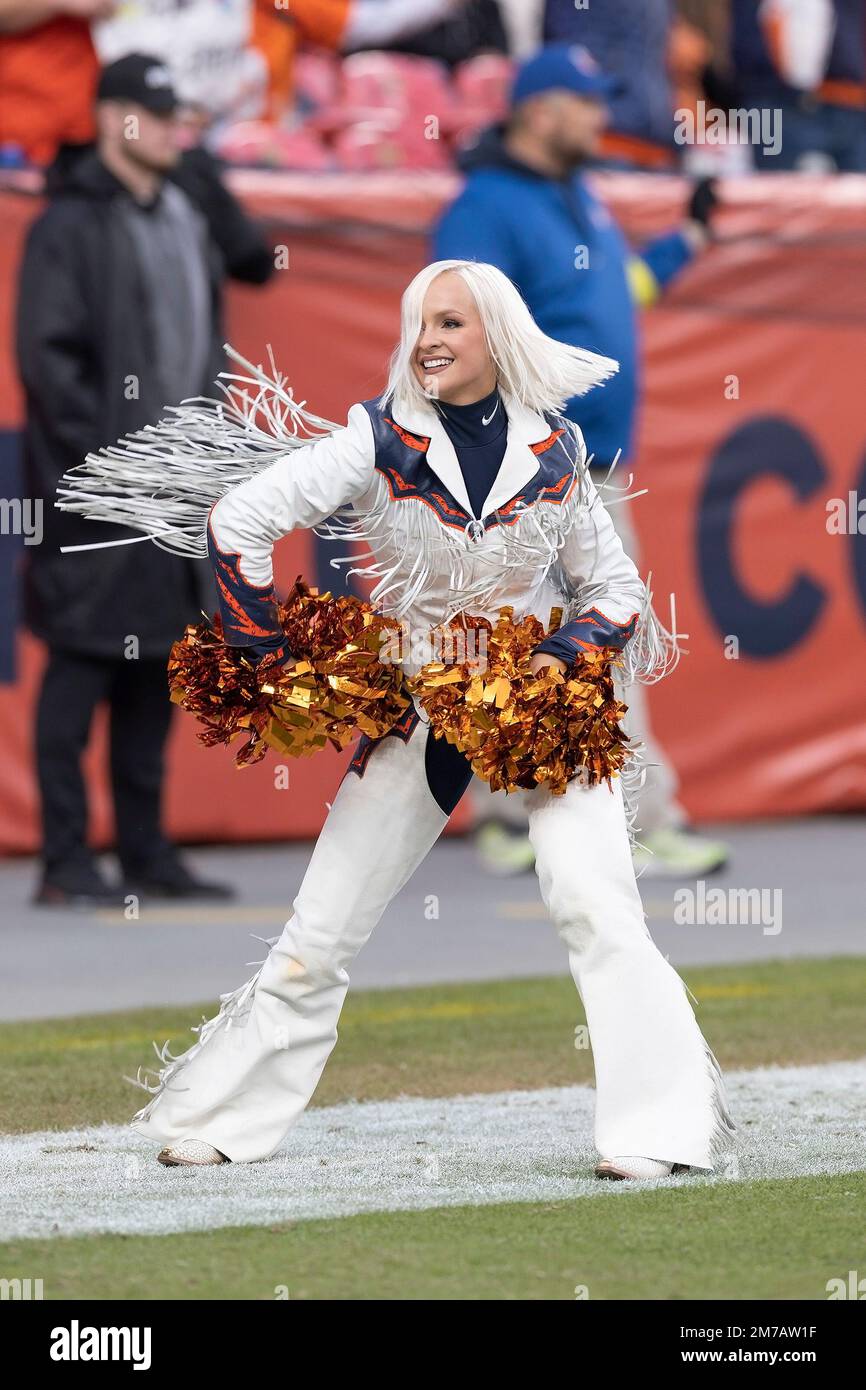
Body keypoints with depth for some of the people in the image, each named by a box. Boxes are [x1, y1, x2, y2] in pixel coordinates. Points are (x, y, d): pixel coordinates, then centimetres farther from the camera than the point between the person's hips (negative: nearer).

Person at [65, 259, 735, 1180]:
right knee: (319, 932, 5)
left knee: (594, 904, -20)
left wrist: (566, 657, -11)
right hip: (415, 713, 1)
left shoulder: (553, 454, -3)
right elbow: (236, 523, -7)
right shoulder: (379, 441, -8)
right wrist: (267, 656, -7)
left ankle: (659, 1128, -17)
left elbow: (616, 589, 8)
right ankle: (215, 1118, 19)